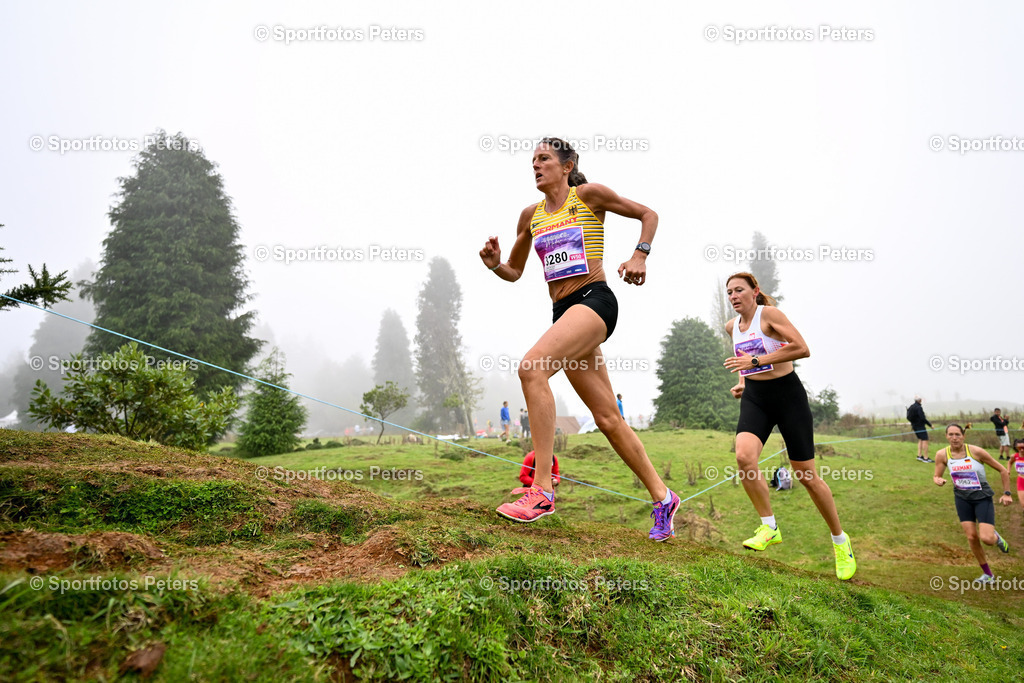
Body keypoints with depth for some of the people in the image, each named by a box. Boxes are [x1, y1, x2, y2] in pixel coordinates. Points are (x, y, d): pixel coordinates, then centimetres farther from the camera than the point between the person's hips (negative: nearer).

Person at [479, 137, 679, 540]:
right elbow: (514, 272, 23)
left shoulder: (588, 195, 4)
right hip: (563, 313, 6)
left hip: (594, 300, -6)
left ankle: (542, 490, -26)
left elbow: (648, 214, 12)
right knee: (607, 418, 5)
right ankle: (662, 497, 20)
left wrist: (639, 256, -4)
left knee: (531, 367, -29)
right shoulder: (531, 216, 18)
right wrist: (493, 263, 2)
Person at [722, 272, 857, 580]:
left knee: (806, 475, 1)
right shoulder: (731, 327, 9)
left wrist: (755, 361, -24)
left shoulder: (769, 313, -12)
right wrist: (743, 381, 8)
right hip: (754, 398, 5)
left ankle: (840, 539, 24)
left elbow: (802, 349, -22)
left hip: (787, 395, -5)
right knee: (744, 456, -23)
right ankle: (770, 527, -6)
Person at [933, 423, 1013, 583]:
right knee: (972, 537, -1)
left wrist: (1006, 493, -6)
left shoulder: (976, 451, -16)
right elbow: (936, 476, 2)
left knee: (986, 538, -13)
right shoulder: (942, 455, -7)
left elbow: (1003, 470, -5)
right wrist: (938, 480, -22)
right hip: (962, 498, 3)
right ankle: (987, 575, 18)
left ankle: (996, 537, 26)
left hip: (983, 498, -3)